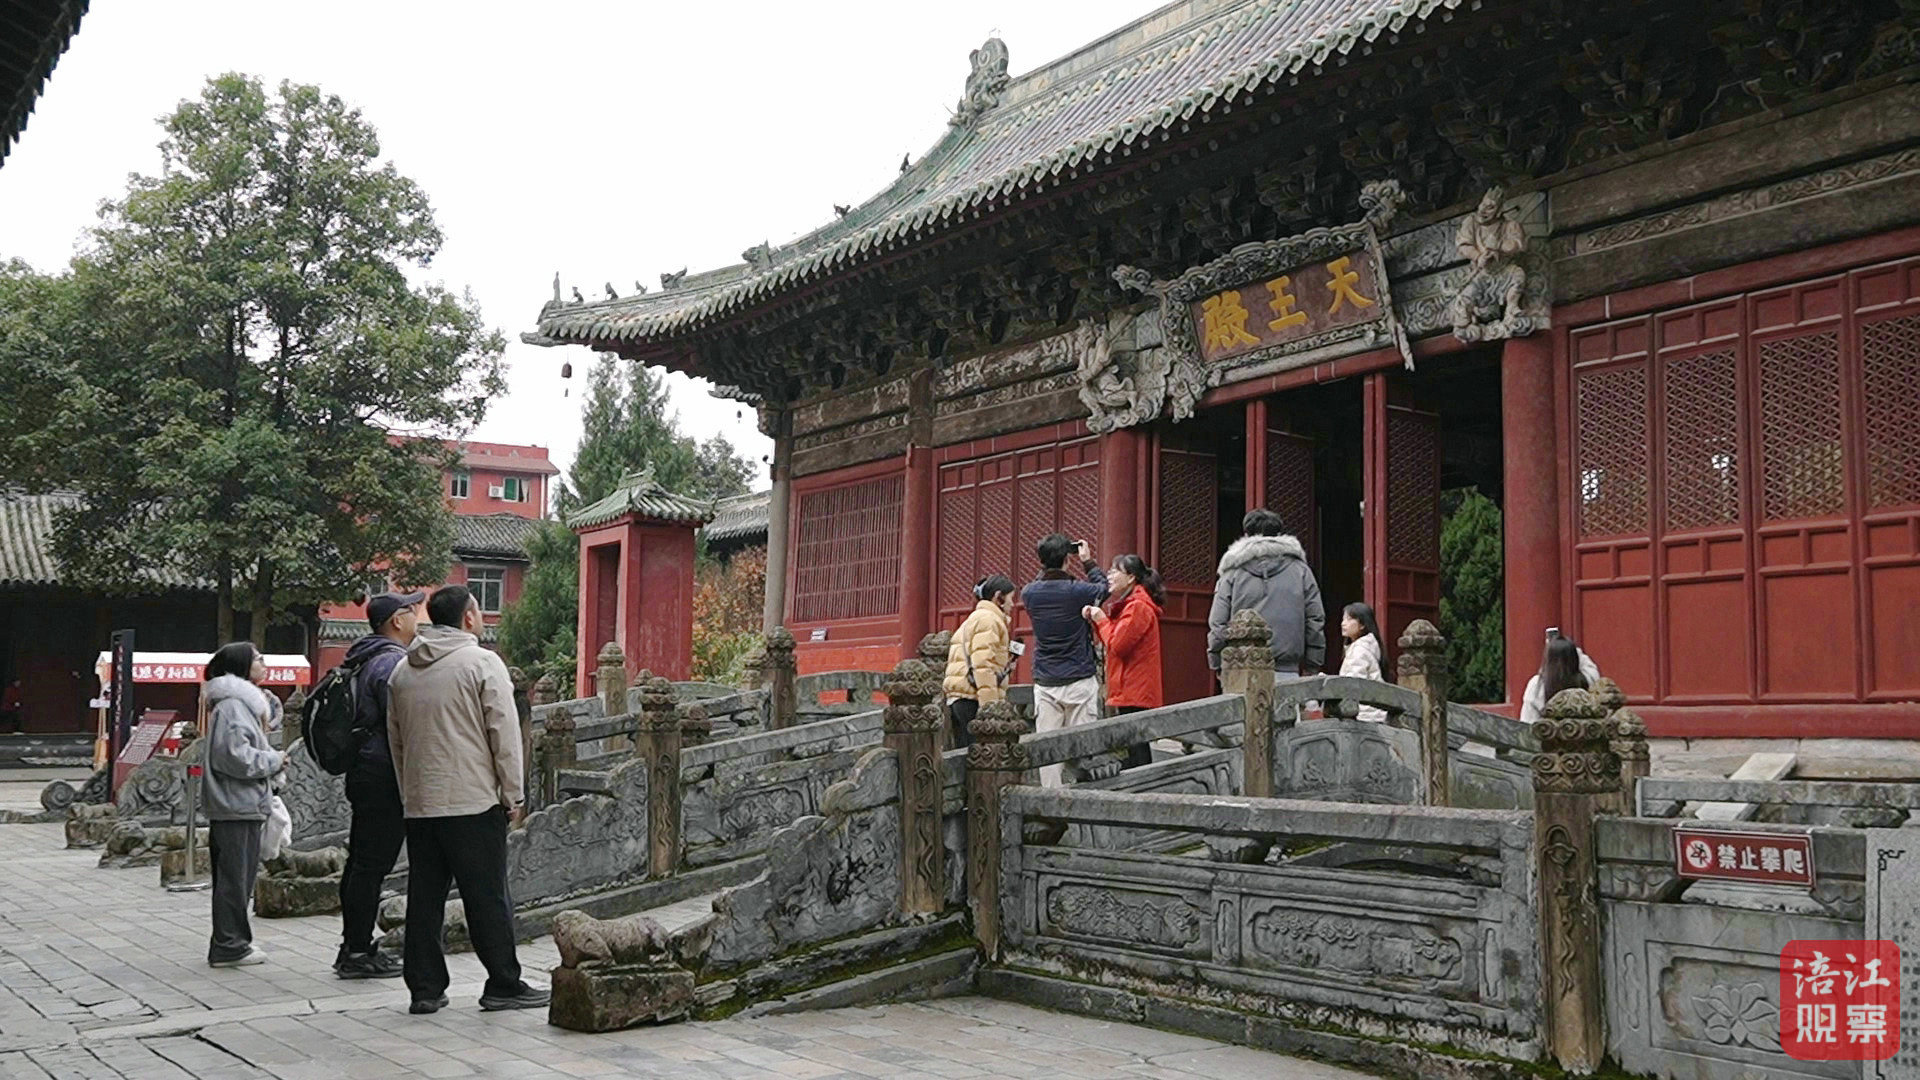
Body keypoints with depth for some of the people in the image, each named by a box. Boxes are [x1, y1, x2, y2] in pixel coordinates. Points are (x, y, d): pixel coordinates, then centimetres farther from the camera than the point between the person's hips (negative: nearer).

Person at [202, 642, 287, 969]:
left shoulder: (244, 702, 21)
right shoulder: (232, 705, -14)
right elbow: (235, 755, -22)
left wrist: (272, 761, 13)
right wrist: (274, 760, -11)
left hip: (245, 806, 10)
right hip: (236, 806, -10)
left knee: (240, 877, 14)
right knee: (234, 876, -5)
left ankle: (233, 941, 20)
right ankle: (228, 946, -1)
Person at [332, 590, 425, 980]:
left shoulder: (363, 661, 17)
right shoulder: (391, 662, -14)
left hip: (363, 772, 11)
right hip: (384, 775, -10)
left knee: (360, 863, 13)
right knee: (372, 864, -7)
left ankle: (354, 947, 20)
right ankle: (358, 952, -3)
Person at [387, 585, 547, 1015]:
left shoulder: (402, 671, 13)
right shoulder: (482, 663, -8)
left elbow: (395, 740, 18)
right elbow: (505, 736, -10)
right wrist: (513, 796, -3)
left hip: (419, 803, 6)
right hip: (473, 801, -6)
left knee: (424, 898, 9)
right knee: (488, 898, 0)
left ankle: (424, 988, 12)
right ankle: (504, 984, 5)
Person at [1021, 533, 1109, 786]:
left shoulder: (1029, 593, -3)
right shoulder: (1077, 591, -12)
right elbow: (1103, 587, 9)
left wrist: (1046, 565, 18)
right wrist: (1088, 562, 18)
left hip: (1045, 684, 3)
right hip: (1079, 681, -3)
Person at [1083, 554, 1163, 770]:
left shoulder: (1138, 607, -14)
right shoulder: (1129, 605, 20)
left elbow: (1117, 645, -18)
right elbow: (1114, 642, 20)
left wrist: (1101, 620, -5)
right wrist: (1095, 620, 7)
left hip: (1135, 694, -11)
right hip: (1131, 693, 11)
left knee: (1136, 752, -11)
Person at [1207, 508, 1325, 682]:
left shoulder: (1233, 573, 5)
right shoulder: (1301, 571, 9)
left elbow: (1218, 624, 4)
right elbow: (1315, 620, 9)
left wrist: (1218, 666, 13)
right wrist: (1311, 667, 15)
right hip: (1286, 673, 1)